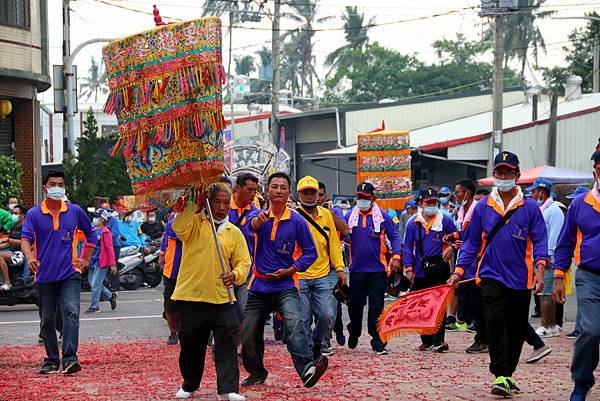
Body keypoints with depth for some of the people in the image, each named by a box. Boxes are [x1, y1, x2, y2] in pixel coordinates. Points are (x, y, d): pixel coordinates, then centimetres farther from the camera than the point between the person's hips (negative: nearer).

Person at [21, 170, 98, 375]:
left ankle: (70, 358, -22)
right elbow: (25, 238, -11)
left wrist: (86, 260, 10)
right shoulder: (34, 214, 1)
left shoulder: (75, 211, 5)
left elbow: (91, 235, 19)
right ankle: (52, 360, 19)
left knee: (71, 313, -17)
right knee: (47, 320, 8)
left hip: (70, 274, -1)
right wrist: (30, 257, -31)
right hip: (45, 276, 1)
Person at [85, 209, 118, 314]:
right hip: (91, 262, 8)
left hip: (101, 262, -8)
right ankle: (110, 296, 29)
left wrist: (113, 264, -14)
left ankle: (94, 306, 0)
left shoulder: (105, 232, -9)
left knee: (95, 285, -8)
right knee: (93, 284, 12)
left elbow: (110, 249, -11)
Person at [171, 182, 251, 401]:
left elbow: (244, 261, 9)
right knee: (190, 345, 10)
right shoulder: (195, 222, 2)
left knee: (227, 344, -8)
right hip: (191, 295, -2)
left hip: (221, 299, 2)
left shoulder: (234, 232, 11)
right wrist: (195, 204, -19)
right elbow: (178, 227, -20)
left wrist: (235, 274, -11)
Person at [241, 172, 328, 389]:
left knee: (294, 323, -29)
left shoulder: (297, 221, -2)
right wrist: (259, 220, -49)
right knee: (249, 336, 10)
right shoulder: (260, 215, 1)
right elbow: (253, 223, -24)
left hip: (285, 286, -3)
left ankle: (306, 368, -44)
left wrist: (290, 270, -10)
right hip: (259, 286, 3)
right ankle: (257, 373, 35)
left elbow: (310, 252, 3)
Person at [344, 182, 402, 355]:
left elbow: (394, 236, 2)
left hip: (377, 269, -2)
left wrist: (396, 257, -11)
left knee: (376, 307, -1)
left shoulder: (382, 217, 0)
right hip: (356, 269, 2)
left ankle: (378, 342, 3)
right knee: (355, 305, 9)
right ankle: (354, 334, 31)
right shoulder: (350, 216, 6)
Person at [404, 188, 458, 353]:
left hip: (439, 270, -3)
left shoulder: (445, 221, 4)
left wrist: (451, 247, -8)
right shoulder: (413, 224, 9)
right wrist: (409, 268, 2)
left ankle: (438, 340, -11)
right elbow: (408, 247, 9)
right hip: (420, 271, 3)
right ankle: (426, 341, 14)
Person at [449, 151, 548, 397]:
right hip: (491, 275, -1)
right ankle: (500, 376, -17)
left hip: (520, 279, 1)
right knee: (495, 321, -16)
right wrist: (459, 271, 1)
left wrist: (540, 271, -15)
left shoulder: (530, 207, 2)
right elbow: (471, 241, 9)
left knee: (517, 329, 8)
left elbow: (539, 241, -1)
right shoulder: (483, 207, 5)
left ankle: (507, 373, 23)